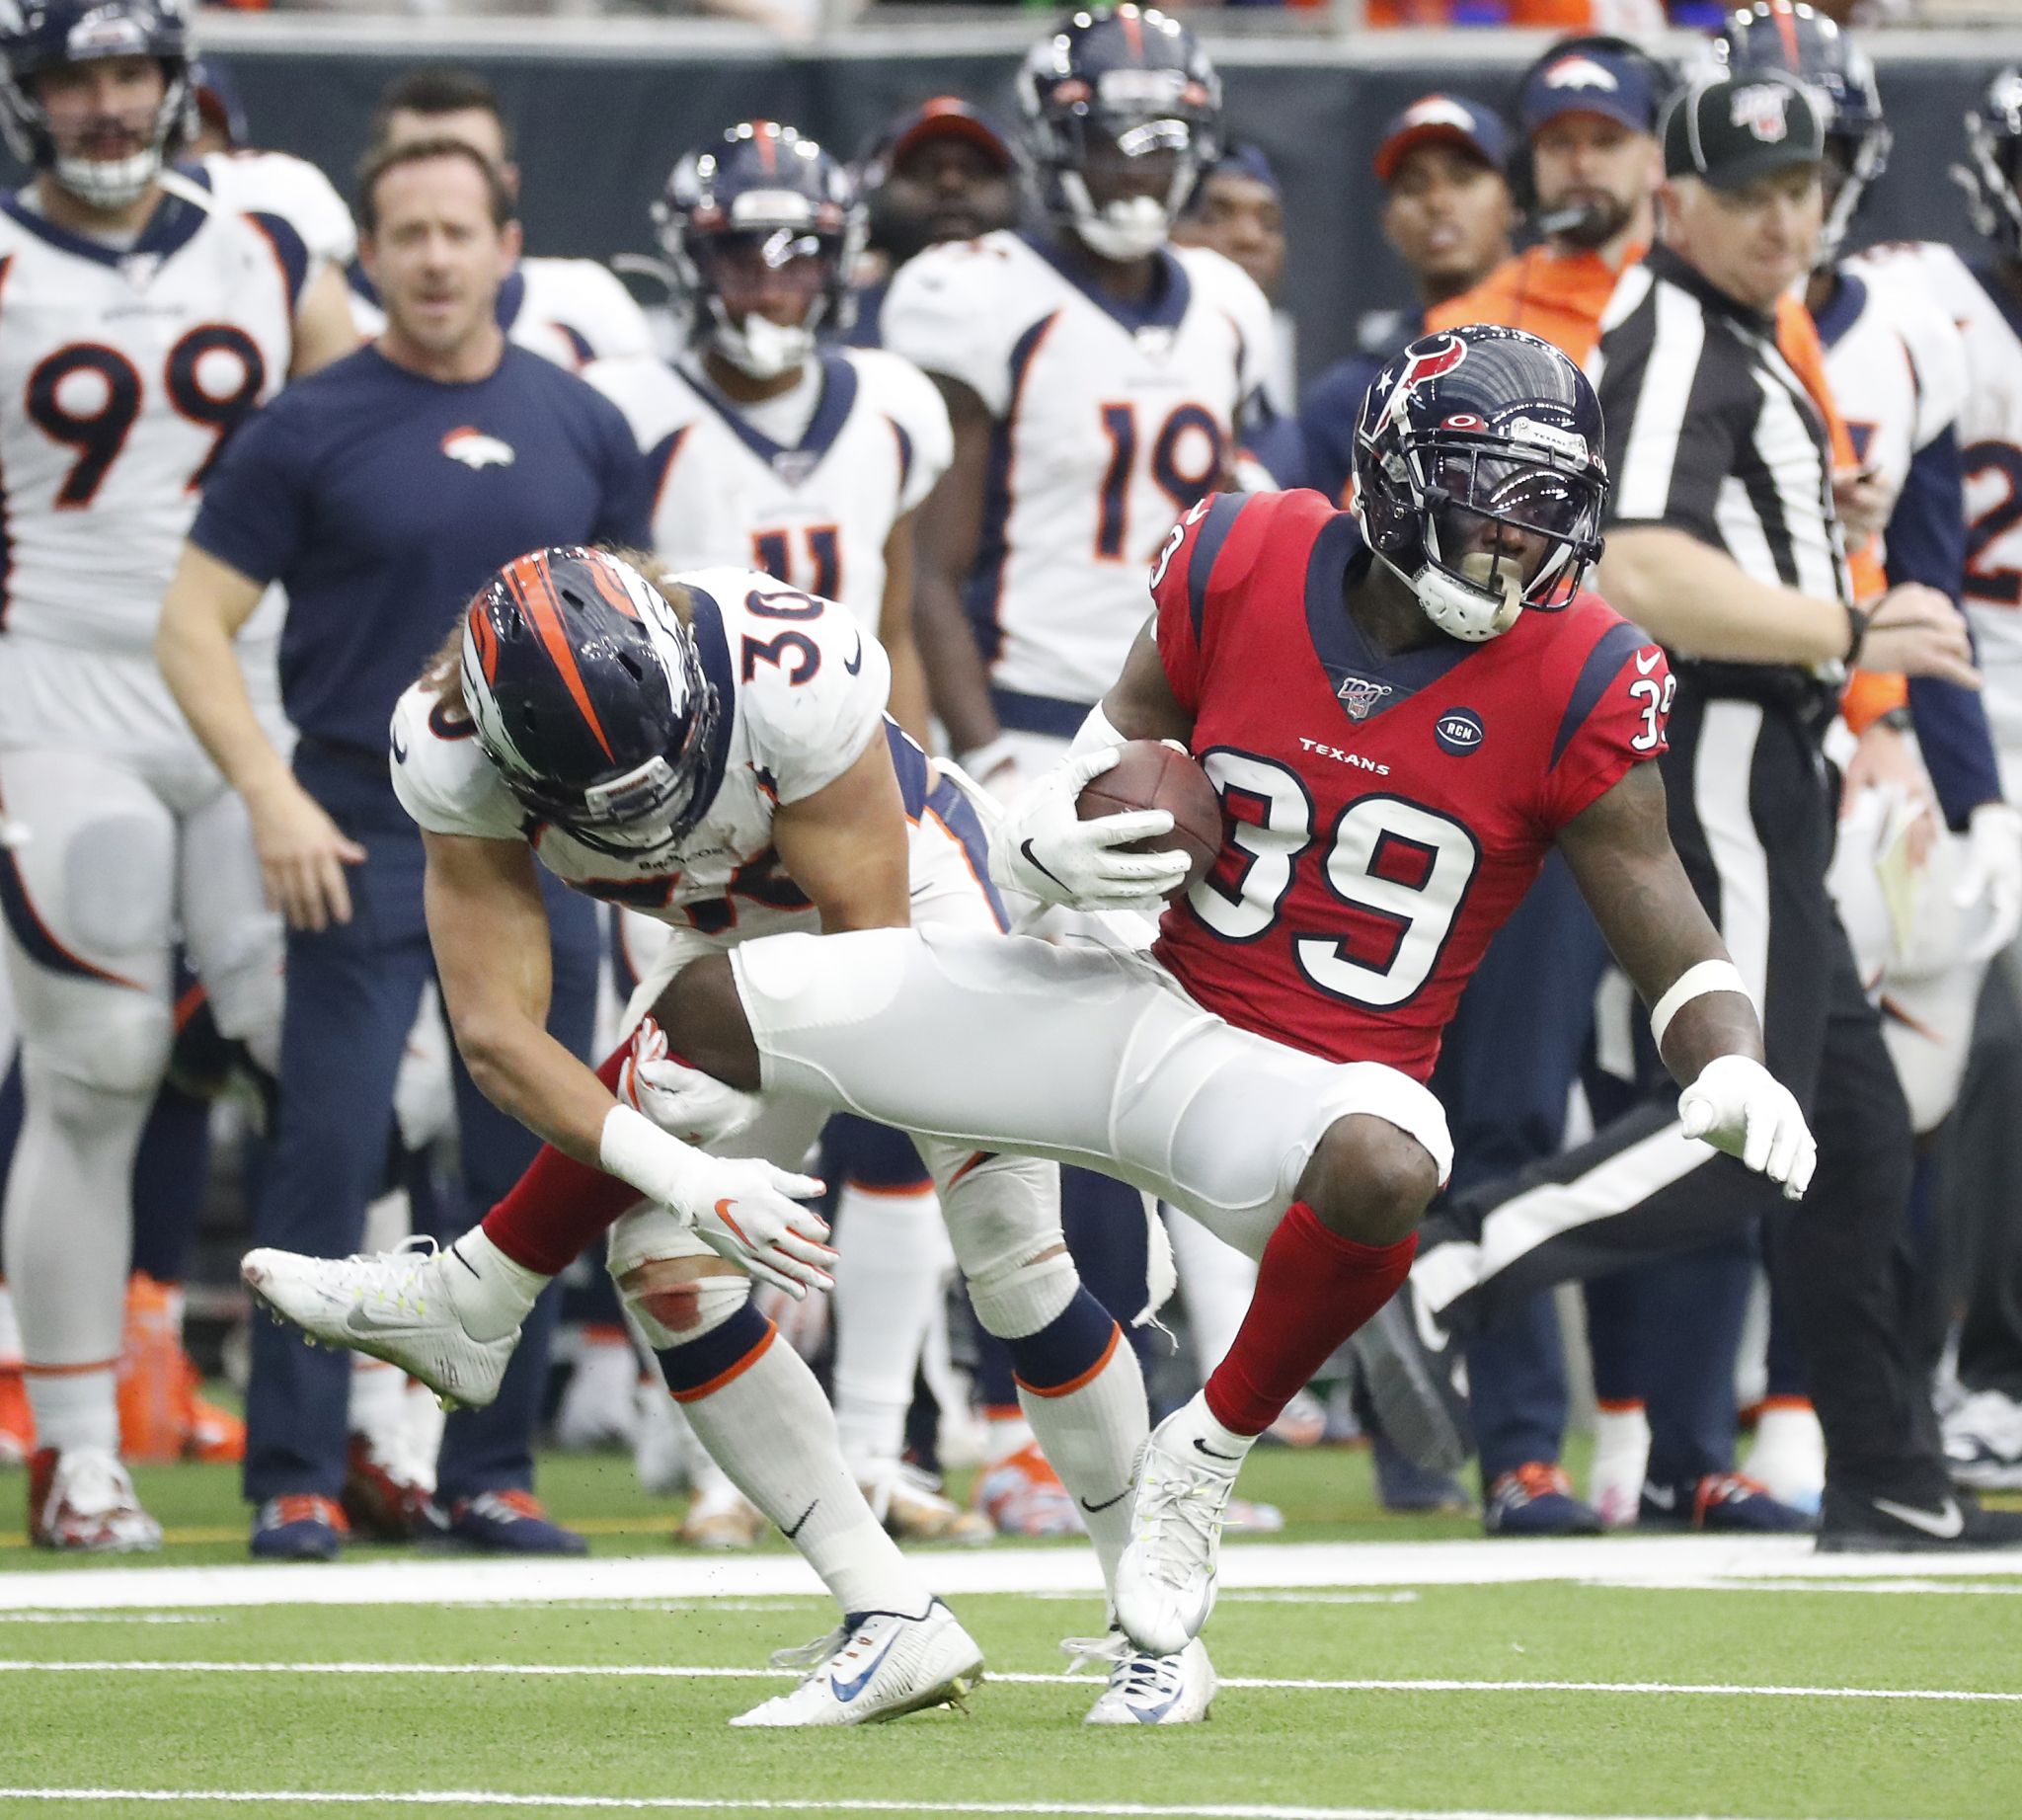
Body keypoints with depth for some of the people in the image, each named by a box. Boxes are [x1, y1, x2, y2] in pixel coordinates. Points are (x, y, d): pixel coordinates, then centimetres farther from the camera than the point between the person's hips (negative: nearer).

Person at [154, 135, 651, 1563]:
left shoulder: (581, 428, 9)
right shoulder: (311, 429, -2)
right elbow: (195, 626, -3)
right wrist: (273, 797, -13)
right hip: (364, 842, -4)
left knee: (528, 1167, 5)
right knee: (332, 1153, -7)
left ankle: (490, 1472, 15)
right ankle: (296, 1478, -2)